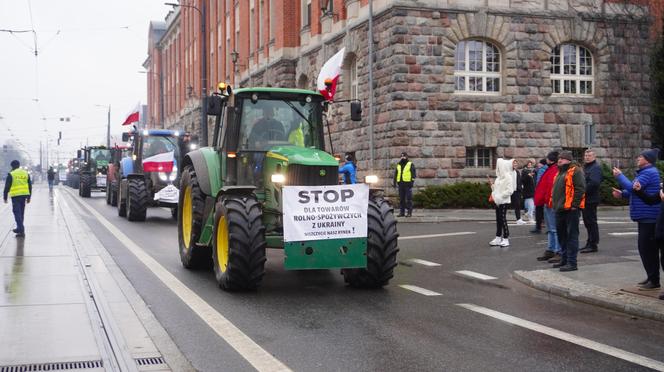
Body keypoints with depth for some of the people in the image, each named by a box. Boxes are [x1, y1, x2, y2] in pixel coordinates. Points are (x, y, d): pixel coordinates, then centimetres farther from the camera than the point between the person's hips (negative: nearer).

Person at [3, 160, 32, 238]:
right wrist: (28, 197, 19)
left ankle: (21, 231, -16)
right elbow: (30, 186, 13)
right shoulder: (26, 173, 11)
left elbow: (7, 187, -6)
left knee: (17, 212, -5)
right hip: (24, 195, 5)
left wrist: (5, 197, 2)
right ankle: (19, 228, 29)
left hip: (15, 196, -5)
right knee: (21, 212, 18)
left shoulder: (11, 174, -6)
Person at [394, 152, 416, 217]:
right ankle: (401, 212, 9)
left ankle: (409, 212, -4)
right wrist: (394, 182, 12)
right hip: (400, 184, 5)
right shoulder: (398, 165, 17)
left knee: (409, 198, -6)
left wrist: (412, 182, -13)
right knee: (401, 199, 6)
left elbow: (414, 174, -4)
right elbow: (396, 174, 20)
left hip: (408, 183, -5)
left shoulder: (410, 164, 2)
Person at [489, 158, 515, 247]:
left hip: (504, 201, -8)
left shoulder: (507, 177, -11)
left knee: (503, 219, -6)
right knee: (498, 220, 10)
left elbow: (510, 190, -18)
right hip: (498, 201, 8)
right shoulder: (499, 177, 13)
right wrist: (492, 184, 4)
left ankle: (506, 239, -1)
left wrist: (499, 197, -19)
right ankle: (498, 238, 16)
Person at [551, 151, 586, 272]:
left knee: (571, 235, -6)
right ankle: (564, 259, 25)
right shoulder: (560, 172, 20)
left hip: (571, 209, -10)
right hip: (560, 209, 10)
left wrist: (574, 204, -21)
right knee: (561, 234, 15)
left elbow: (580, 189, -17)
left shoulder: (575, 171, -9)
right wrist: (553, 203, 18)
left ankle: (572, 262, -5)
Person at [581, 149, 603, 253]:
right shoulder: (585, 167, 20)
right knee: (587, 222, 14)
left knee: (591, 221, -6)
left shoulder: (595, 168, -11)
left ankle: (593, 245, -2)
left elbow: (594, 182, -24)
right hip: (585, 199, 10)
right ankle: (590, 243, 21)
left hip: (591, 199, -10)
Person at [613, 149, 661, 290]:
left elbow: (633, 187, -22)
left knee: (647, 247, -8)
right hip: (644, 216, 11)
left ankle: (654, 280, -3)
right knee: (645, 247, 15)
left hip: (648, 216, -11)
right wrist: (622, 194, 6)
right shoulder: (644, 172, 18)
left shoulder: (649, 172, -16)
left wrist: (619, 176, -9)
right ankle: (651, 277, 23)